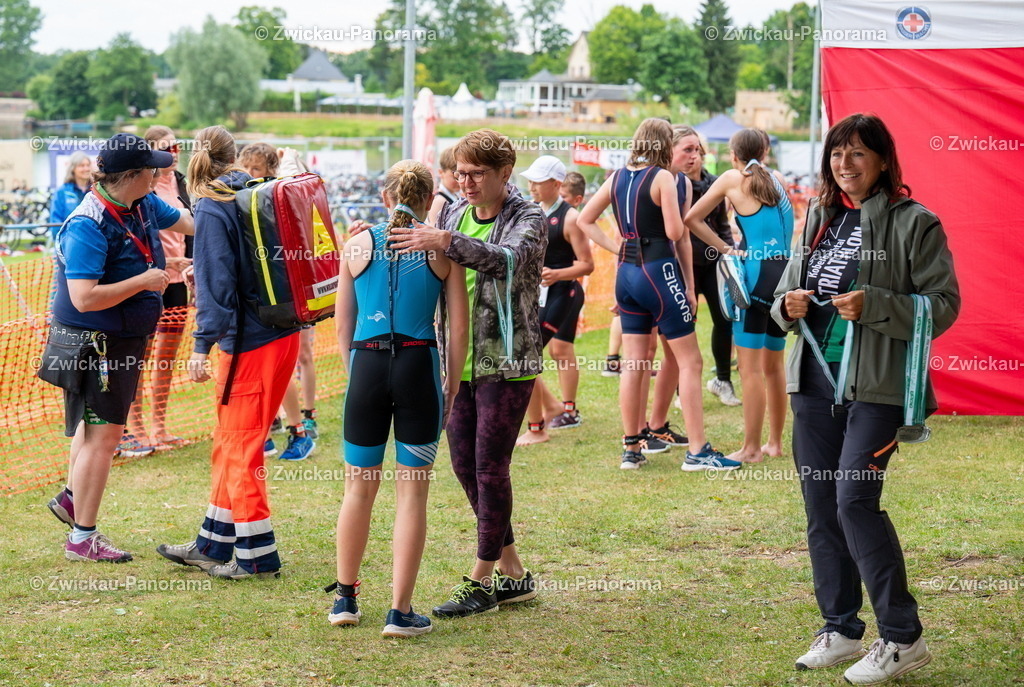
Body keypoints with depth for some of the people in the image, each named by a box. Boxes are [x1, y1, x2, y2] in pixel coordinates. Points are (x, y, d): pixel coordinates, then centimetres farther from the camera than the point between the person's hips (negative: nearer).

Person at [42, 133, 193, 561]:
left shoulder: (143, 206, 1)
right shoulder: (89, 226, -26)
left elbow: (184, 223, 22)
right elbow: (84, 298, -31)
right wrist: (144, 281, -24)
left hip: (124, 342, 10)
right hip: (93, 344, -10)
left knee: (98, 425, 24)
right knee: (102, 435, -6)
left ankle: (72, 499, 43)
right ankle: (82, 538, 2)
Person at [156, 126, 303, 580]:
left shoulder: (212, 209, -12)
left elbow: (216, 282, -18)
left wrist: (202, 344, -19)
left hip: (250, 343, -8)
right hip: (283, 334, 8)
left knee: (240, 446, 1)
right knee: (230, 442, 17)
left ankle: (258, 555, 5)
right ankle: (215, 545, 26)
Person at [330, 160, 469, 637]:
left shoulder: (358, 245, 6)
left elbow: (342, 327, 10)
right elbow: (459, 330, 1)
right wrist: (452, 387, 10)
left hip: (367, 365, 2)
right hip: (419, 366, -2)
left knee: (359, 488, 15)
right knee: (412, 492, 5)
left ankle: (345, 598, 26)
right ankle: (400, 611, 5)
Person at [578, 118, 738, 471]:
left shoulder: (617, 177, 9)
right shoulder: (663, 178, -11)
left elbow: (585, 220, 13)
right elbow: (676, 233, -15)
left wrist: (616, 247, 11)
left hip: (626, 271, 7)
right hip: (659, 271, -7)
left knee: (633, 363, 11)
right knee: (689, 361, -1)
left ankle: (631, 449, 14)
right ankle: (698, 451, -3)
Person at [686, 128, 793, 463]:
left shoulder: (732, 179, 2)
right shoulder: (779, 180, 14)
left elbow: (691, 218, 3)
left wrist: (726, 249, 4)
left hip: (755, 272, -6)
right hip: (785, 272, 6)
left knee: (750, 367, -3)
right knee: (773, 365, 16)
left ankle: (751, 448, -3)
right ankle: (775, 442, 23)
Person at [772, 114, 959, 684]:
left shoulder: (914, 223, -6)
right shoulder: (820, 217, 13)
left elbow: (944, 305, -9)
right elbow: (792, 283, 22)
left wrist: (873, 305, -22)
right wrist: (789, 303, -2)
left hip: (877, 384, -7)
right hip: (815, 376, 7)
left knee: (855, 499, -15)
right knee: (820, 503, 9)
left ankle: (903, 638, -4)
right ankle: (841, 629, 21)